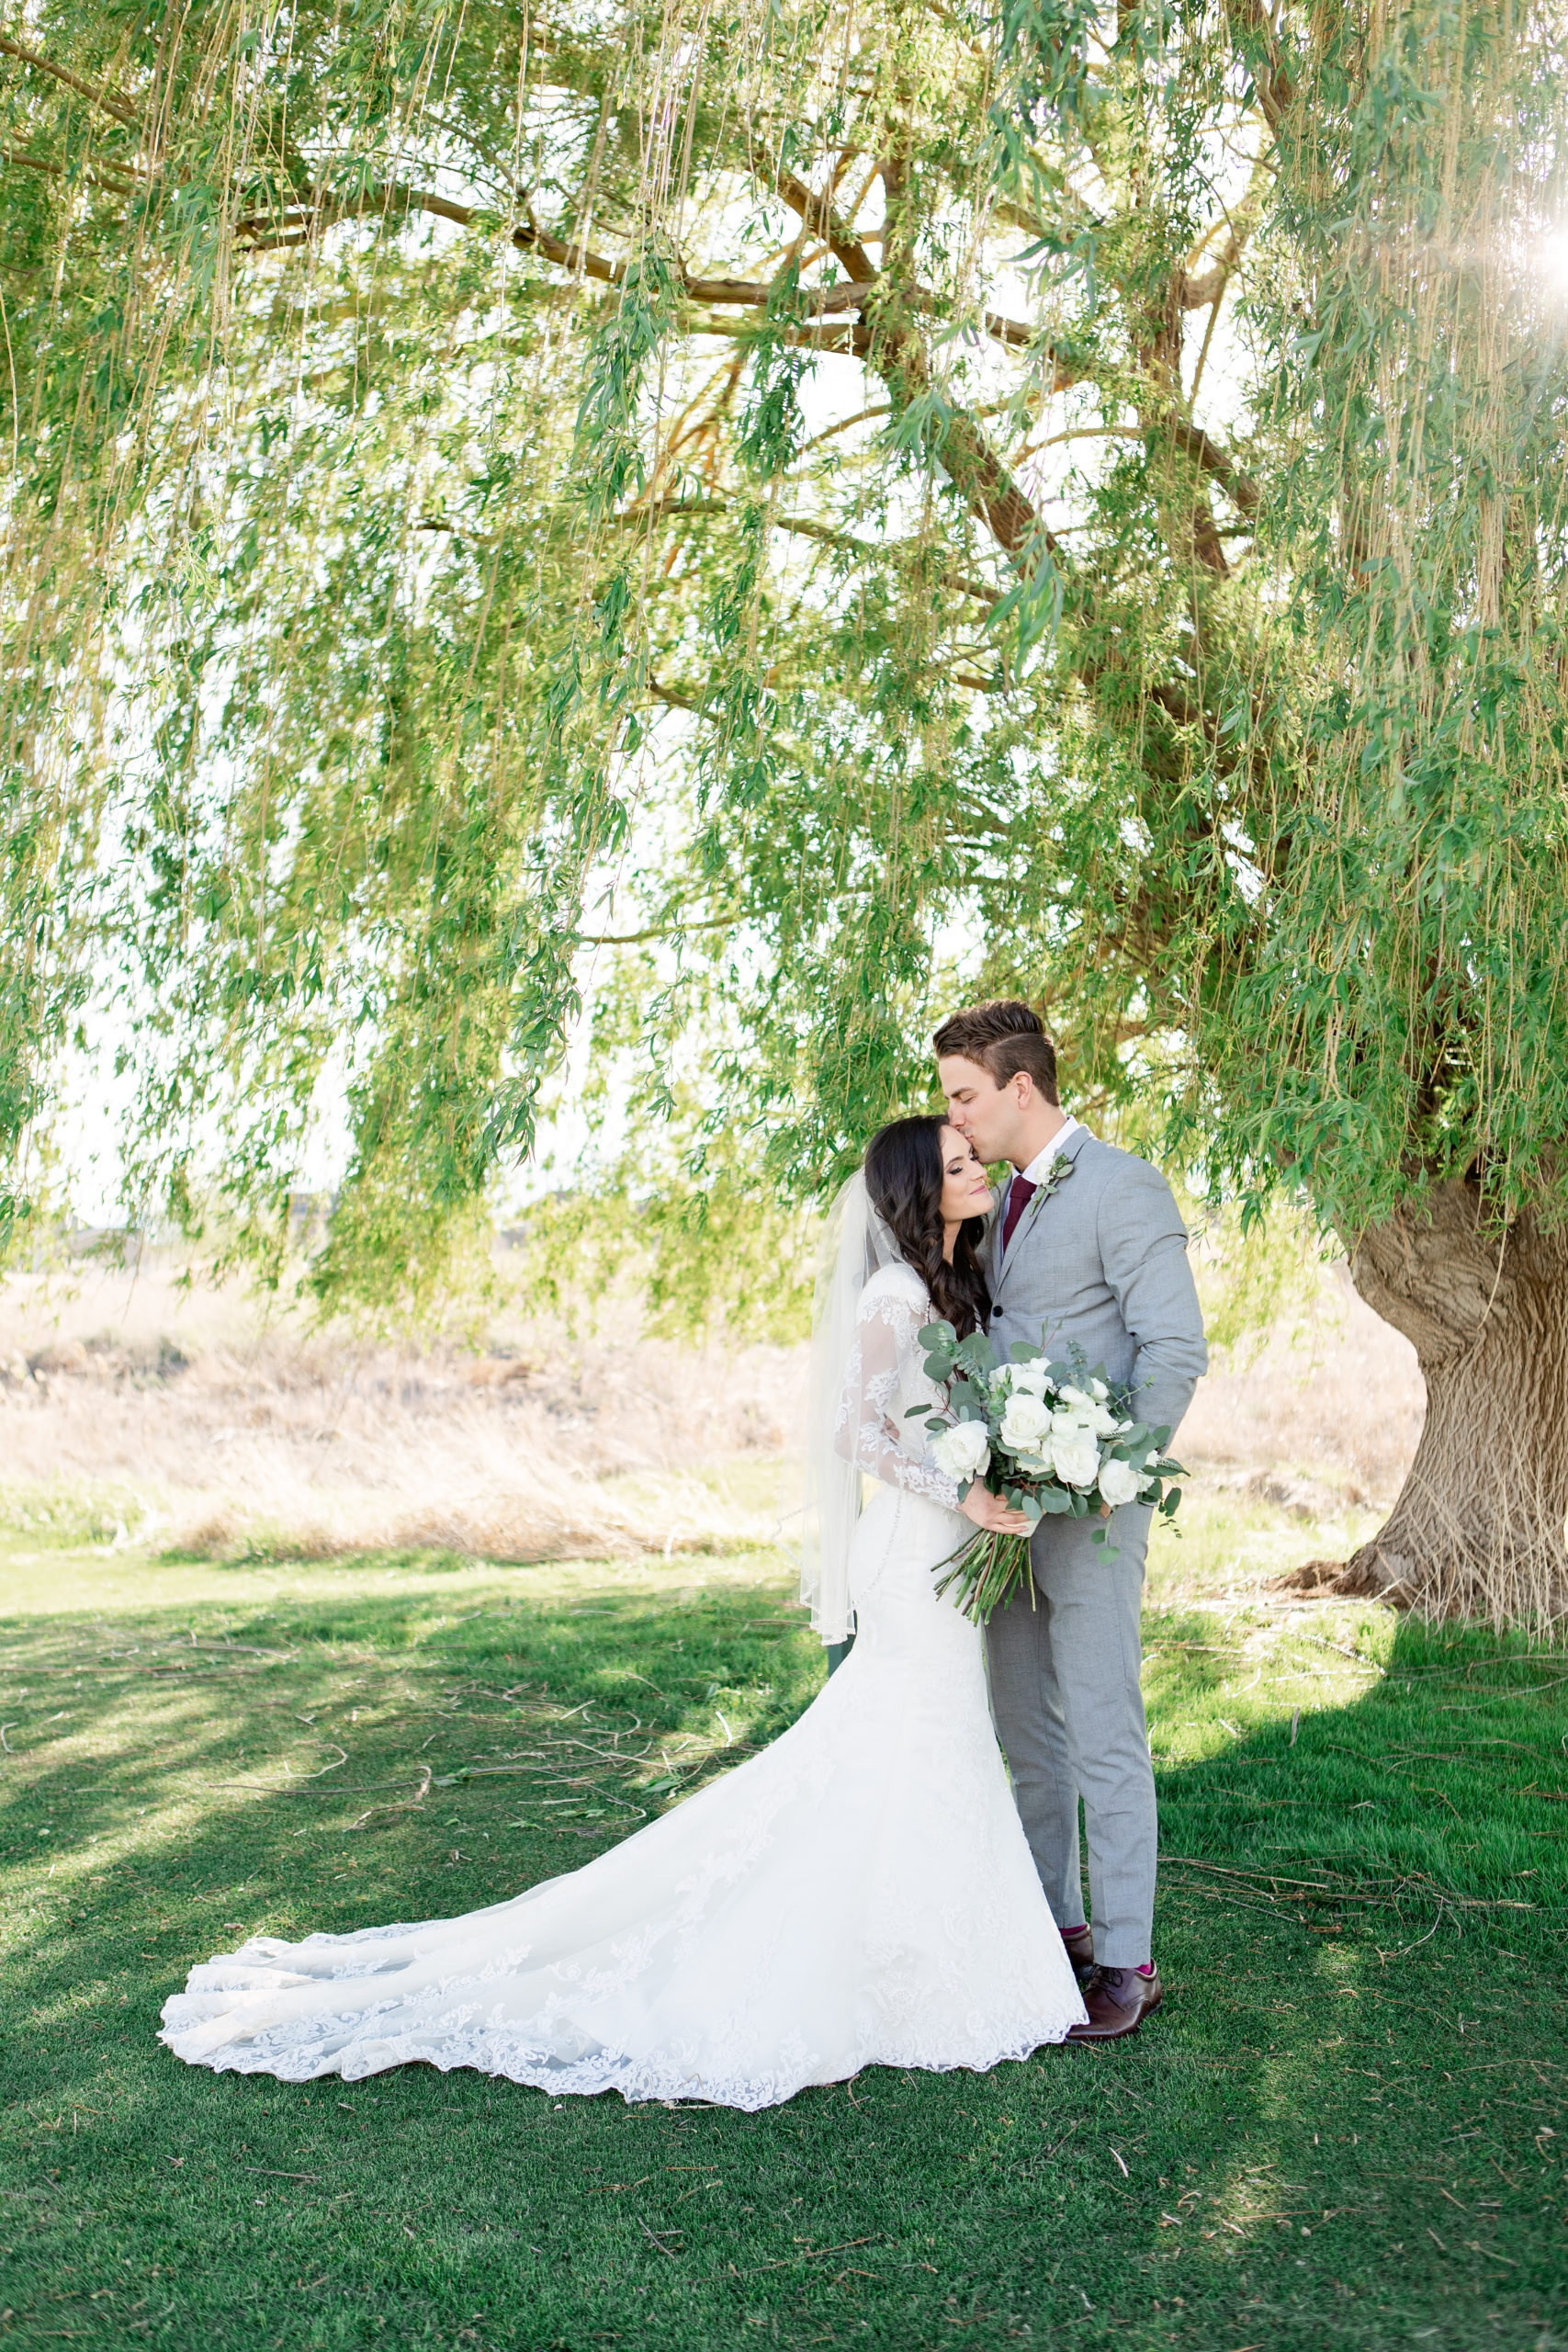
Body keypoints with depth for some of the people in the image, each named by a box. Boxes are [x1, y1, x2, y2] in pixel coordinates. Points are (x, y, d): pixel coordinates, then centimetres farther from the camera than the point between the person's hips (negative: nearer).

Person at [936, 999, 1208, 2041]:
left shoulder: (1124, 1187, -11)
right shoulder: (1004, 1203, 15)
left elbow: (1176, 1349, -16)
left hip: (1088, 1509, -8)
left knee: (1104, 1736, -1)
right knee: (1026, 1729, 16)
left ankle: (1126, 1958, 11)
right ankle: (1054, 1919, 30)